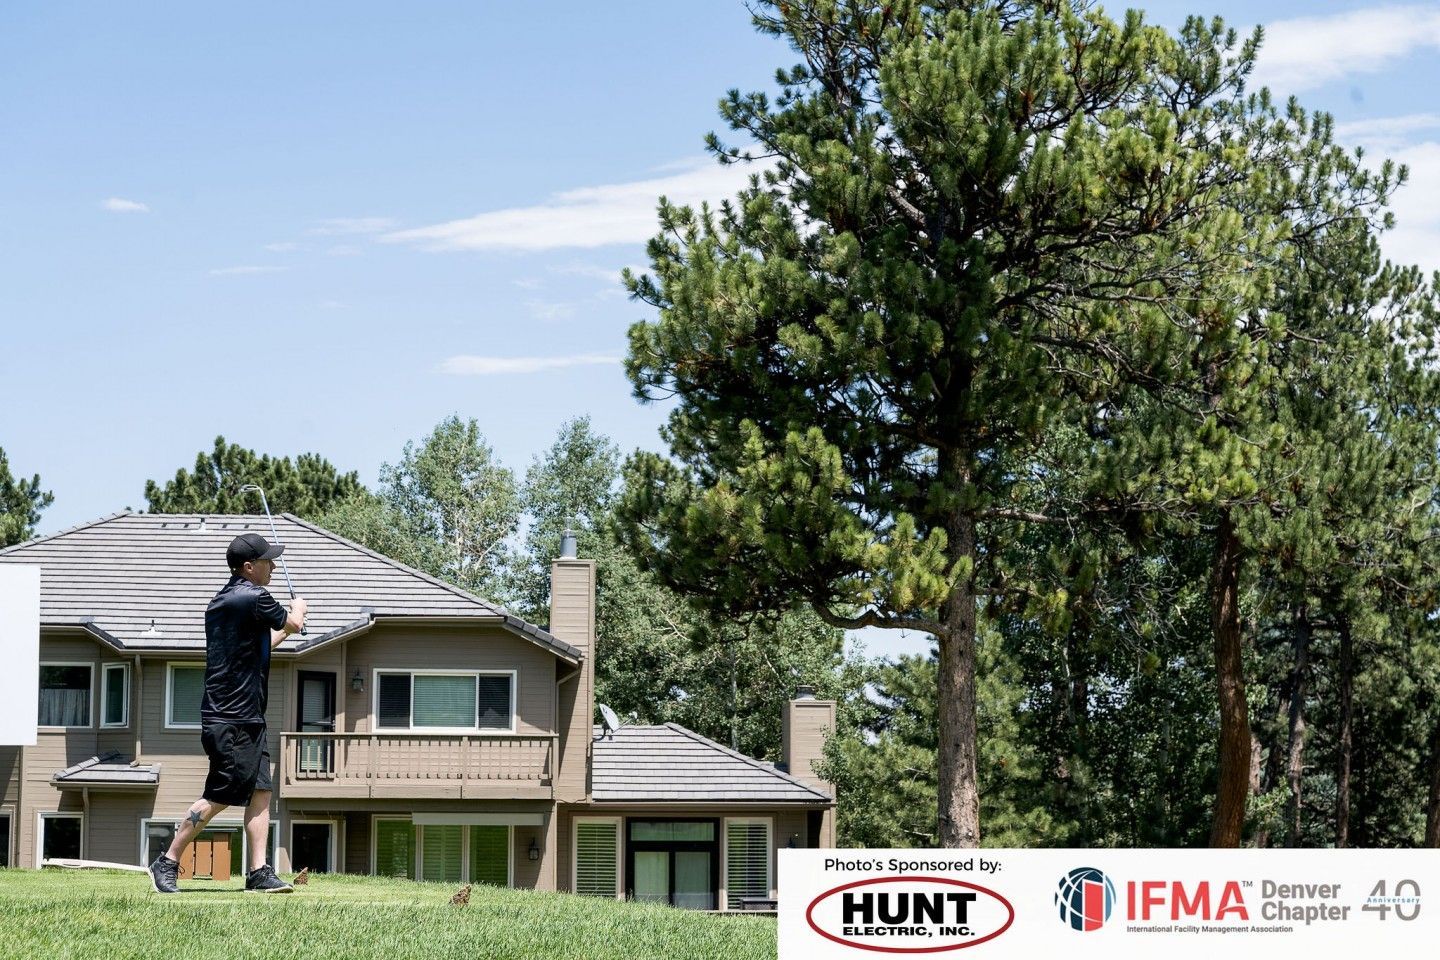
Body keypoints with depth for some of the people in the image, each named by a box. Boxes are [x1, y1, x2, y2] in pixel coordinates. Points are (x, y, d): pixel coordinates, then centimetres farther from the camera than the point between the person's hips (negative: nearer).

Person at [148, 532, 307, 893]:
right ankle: (167, 862, 1)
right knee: (218, 796, -6)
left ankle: (259, 873, 1)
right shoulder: (254, 598, -14)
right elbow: (293, 623, 3)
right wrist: (297, 608, 26)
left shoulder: (221, 600, 15)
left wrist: (286, 629, 37)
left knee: (260, 791, 5)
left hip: (246, 719, 10)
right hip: (230, 721, -10)